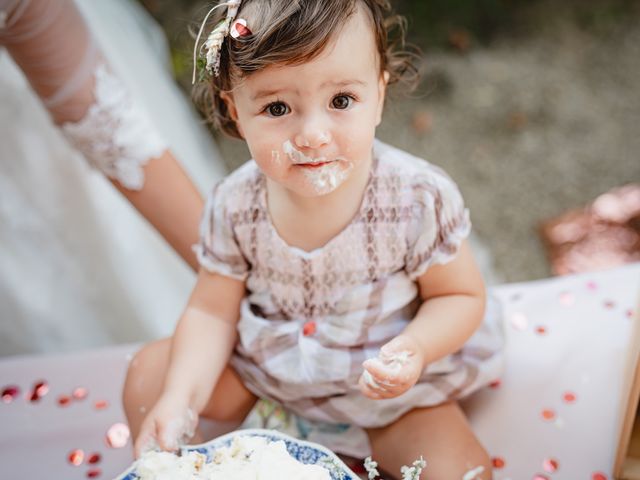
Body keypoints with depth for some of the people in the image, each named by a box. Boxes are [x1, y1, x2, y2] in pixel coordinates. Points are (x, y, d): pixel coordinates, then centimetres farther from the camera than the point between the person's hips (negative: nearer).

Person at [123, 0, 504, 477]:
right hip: (267, 365, 3)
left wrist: (414, 349, -34)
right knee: (149, 372, -3)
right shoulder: (235, 207, -18)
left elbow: (462, 296, -14)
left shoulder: (420, 199, -26)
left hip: (385, 384, -2)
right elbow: (213, 311, -8)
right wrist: (179, 399, -22)